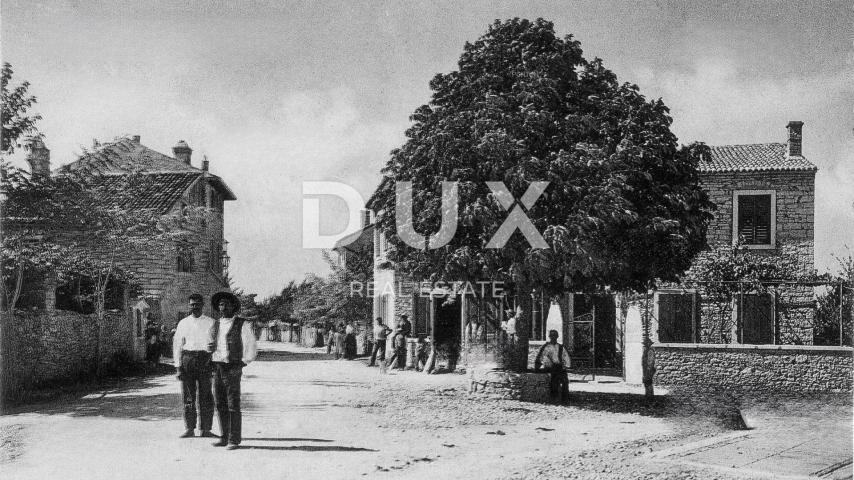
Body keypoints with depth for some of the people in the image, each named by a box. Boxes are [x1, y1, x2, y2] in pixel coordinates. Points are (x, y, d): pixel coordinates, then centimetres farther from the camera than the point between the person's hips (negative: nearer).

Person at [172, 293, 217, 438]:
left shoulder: (210, 323, 6)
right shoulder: (183, 323, 8)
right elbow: (177, 345, 8)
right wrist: (178, 367, 0)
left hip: (205, 360, -1)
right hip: (187, 359, 1)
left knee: (206, 397, 0)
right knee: (188, 396, 3)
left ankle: (205, 429, 7)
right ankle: (189, 429, 10)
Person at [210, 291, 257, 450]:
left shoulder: (243, 325, -2)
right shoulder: (215, 325, 14)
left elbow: (252, 348, -2)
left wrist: (242, 364, -11)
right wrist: (210, 364, 8)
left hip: (232, 369, -5)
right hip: (216, 368, 5)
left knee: (233, 405, -6)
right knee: (220, 405, 7)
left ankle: (234, 440, -2)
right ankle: (224, 438, 14)